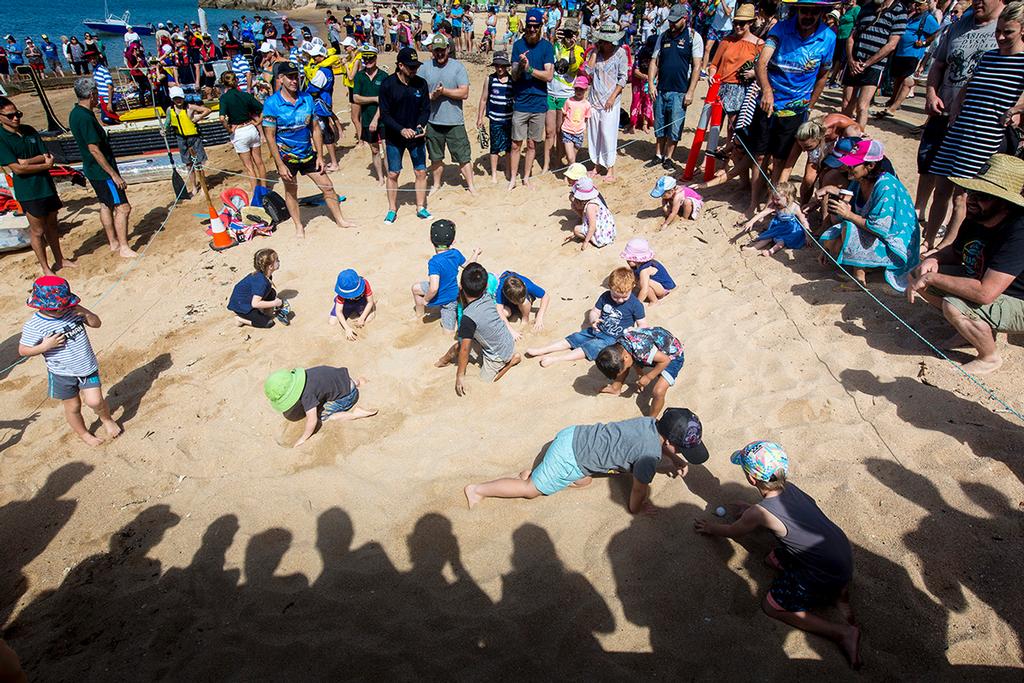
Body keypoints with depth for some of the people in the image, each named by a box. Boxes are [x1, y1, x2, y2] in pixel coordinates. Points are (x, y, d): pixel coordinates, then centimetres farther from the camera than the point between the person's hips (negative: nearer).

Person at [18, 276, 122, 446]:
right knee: (73, 407, 14)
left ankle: (106, 418, 24)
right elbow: (23, 350, -9)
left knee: (95, 401, -8)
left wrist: (85, 312, -19)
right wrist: (45, 346, -25)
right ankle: (83, 433, 38)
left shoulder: (72, 311, -7)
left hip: (87, 367, 1)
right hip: (63, 374, -1)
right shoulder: (34, 326, -16)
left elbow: (96, 323, 0)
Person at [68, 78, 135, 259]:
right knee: (122, 207, -8)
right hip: (102, 171, -11)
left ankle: (113, 242, 27)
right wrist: (114, 174, -21)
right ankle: (124, 248, -5)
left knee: (106, 205, 18)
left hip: (92, 170, 11)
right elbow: (94, 149, -23)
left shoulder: (75, 113, 10)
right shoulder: (85, 117, -21)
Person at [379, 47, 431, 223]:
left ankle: (421, 208, 20)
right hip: (394, 138, -2)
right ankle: (392, 210, 18)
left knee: (421, 172, 5)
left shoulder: (421, 83, -1)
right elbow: (384, 114, -9)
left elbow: (426, 109, 5)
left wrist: (421, 125, -15)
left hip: (416, 136, 2)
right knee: (393, 174, 5)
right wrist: (401, 130, -22)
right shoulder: (388, 84, -9)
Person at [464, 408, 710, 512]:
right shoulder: (650, 455, -22)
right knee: (532, 489, 11)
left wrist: (674, 461, 16)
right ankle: (478, 490, 16)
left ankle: (534, 474, 23)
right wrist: (636, 509, 12)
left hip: (573, 435, 8)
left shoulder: (651, 422, 1)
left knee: (583, 482, 31)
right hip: (569, 459, -8)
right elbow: (640, 489, -6)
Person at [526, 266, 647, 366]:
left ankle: (556, 358, -33)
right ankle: (541, 351, -8)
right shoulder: (605, 297, -2)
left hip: (613, 339, -5)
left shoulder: (635, 304, -13)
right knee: (575, 338, -6)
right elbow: (594, 311, 8)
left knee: (592, 347, -25)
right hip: (597, 330, 5)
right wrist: (593, 320, -14)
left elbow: (643, 325, -7)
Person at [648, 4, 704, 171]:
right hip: (661, 89, 4)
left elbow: (697, 66, -6)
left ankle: (668, 158, 12)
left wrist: (690, 92, -12)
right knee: (659, 126, 10)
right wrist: (651, 83, -3)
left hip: (680, 92, -4)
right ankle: (658, 156, 23)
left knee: (674, 127, 0)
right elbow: (654, 61, 10)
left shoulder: (694, 37, -3)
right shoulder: (663, 36, 9)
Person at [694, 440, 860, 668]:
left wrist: (709, 528, 20)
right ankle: (838, 593, 13)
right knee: (773, 559, 22)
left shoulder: (760, 513, -21)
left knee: (771, 606, 7)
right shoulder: (789, 487, -3)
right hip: (843, 553, 8)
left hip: (827, 576, -8)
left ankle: (843, 632, 0)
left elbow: (732, 531, 1)